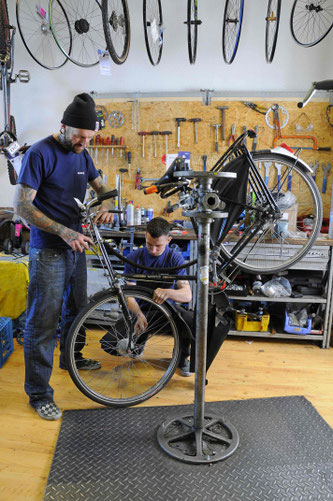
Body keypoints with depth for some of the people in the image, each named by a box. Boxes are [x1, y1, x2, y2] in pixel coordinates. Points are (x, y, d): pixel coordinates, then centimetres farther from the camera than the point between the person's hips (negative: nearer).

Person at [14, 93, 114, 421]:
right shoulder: (39, 154, -15)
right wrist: (64, 231, -26)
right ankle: (38, 394, 11)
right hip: (48, 251, -8)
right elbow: (21, 205, -18)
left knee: (76, 308, 21)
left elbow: (101, 186, 20)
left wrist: (106, 204, -5)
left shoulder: (81, 154, 9)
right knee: (43, 322, -2)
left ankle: (70, 357, 45)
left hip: (75, 246, 8)